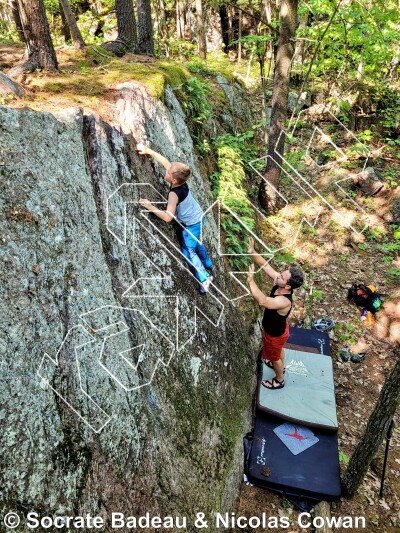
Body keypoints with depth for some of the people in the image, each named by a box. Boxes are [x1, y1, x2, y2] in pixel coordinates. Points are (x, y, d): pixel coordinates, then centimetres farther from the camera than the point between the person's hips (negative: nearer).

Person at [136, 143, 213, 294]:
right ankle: (207, 265, 53)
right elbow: (165, 161, -4)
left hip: (191, 224, -9)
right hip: (197, 218, 9)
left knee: (188, 252, 6)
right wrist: (148, 151, -5)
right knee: (197, 244, 30)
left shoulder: (174, 194, -35)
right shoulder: (180, 180, -14)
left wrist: (150, 206, -36)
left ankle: (204, 278, 16)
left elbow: (168, 217, -42)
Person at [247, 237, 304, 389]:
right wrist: (252, 252, -33)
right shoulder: (279, 283, -24)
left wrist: (251, 281, -61)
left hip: (275, 334, -7)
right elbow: (265, 265, -20)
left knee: (274, 357, 22)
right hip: (278, 328, 8)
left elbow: (262, 301, -64)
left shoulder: (284, 301, -46)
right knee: (279, 350, 36)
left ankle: (279, 380, 50)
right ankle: (280, 366, 66)